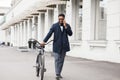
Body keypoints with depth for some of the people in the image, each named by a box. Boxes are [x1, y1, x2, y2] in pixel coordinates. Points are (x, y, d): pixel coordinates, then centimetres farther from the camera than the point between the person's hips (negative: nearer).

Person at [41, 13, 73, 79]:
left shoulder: (67, 26, 5)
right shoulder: (54, 26, -1)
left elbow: (70, 34, -7)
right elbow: (49, 33, -8)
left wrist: (65, 27, -15)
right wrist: (44, 41, -17)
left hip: (64, 46, 3)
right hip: (57, 45, -2)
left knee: (61, 60, 9)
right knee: (57, 60, -5)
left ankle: (59, 73, 20)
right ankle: (57, 74, -2)